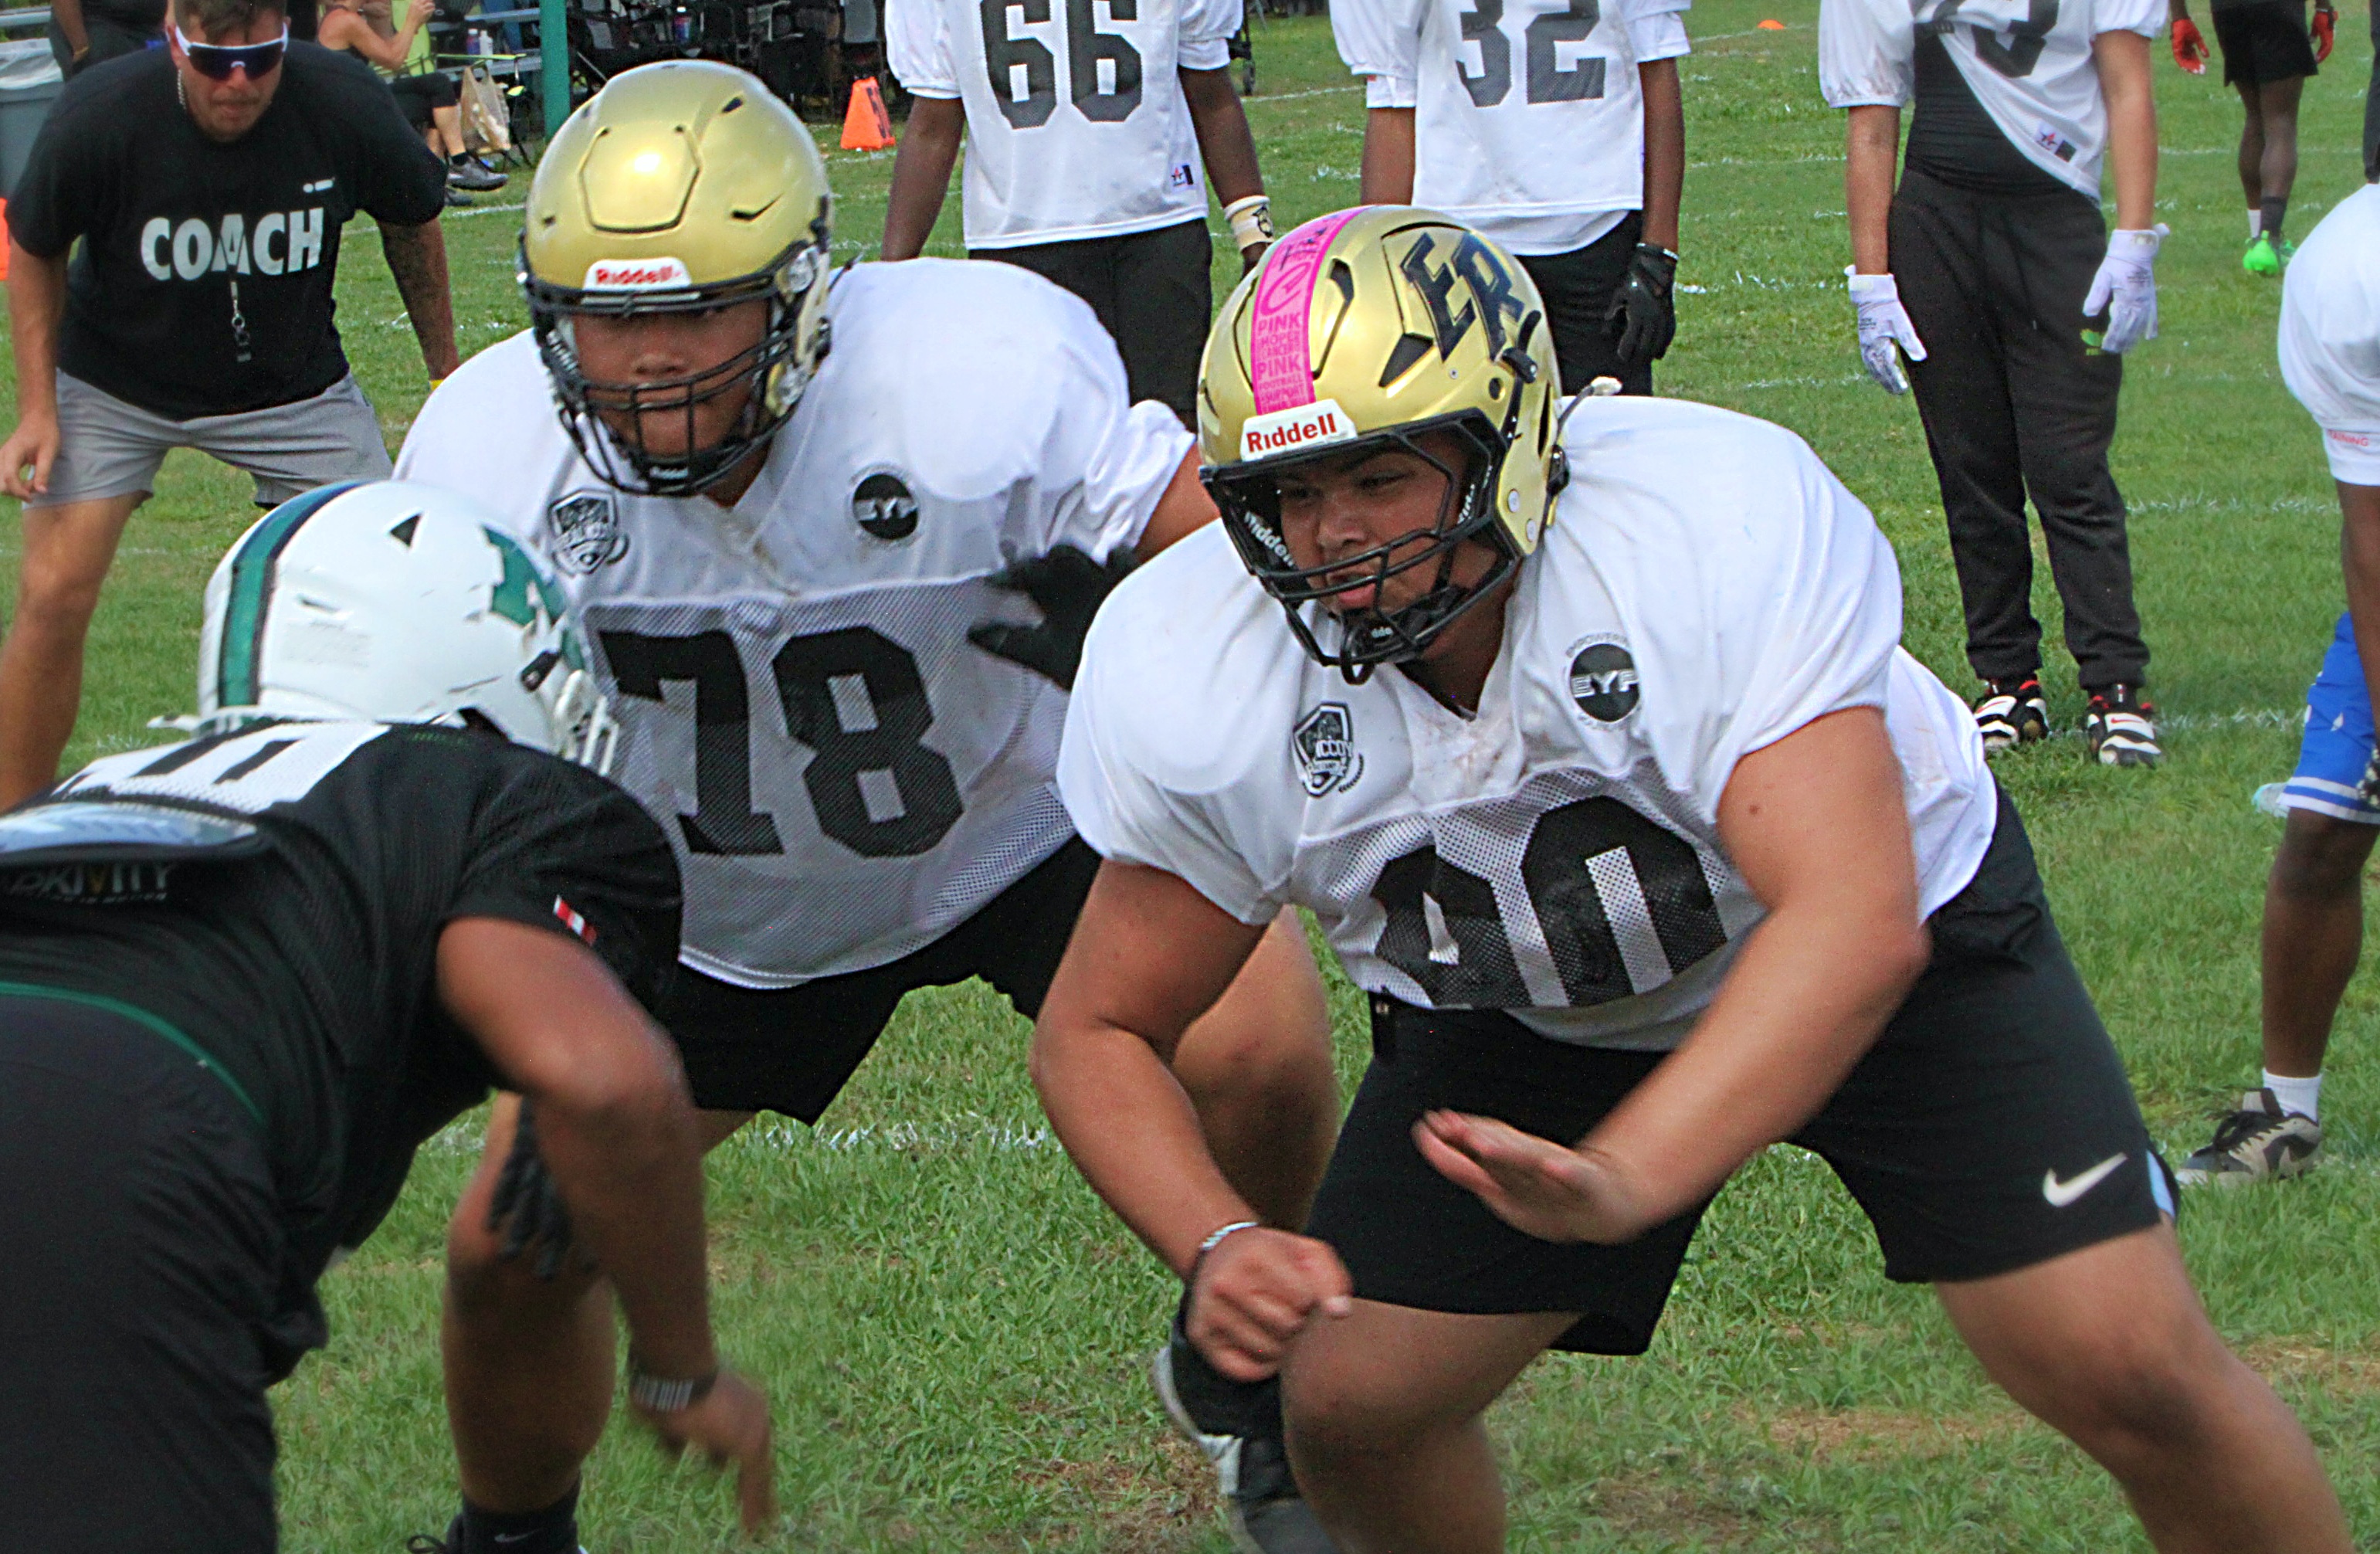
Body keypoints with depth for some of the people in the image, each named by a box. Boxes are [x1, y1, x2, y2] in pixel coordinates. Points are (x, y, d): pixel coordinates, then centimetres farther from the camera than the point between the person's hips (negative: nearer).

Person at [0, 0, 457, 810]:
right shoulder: (101, 117, -27)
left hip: (291, 380, 1)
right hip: (114, 381, -1)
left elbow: (412, 226, 0)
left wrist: (447, 374, 8)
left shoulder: (345, 107, -23)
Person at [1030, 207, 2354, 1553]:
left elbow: (1849, 923, -44)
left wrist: (1621, 1179, -58)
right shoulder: (1202, 683, -24)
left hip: (1897, 933, -3)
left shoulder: (1714, 525, -36)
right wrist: (1216, 1244, -34)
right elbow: (1100, 1034, -13)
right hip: (1525, 1019, 3)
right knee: (1353, 1401, -9)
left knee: (2130, 1371, -16)